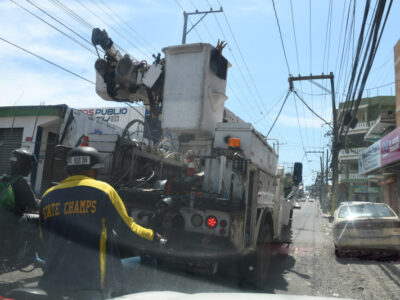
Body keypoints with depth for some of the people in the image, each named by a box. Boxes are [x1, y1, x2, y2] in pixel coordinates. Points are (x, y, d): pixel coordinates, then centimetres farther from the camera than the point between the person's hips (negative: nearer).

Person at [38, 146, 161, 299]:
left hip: (54, 282, 6)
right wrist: (152, 235, 16)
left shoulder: (48, 195, 6)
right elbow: (126, 227, -1)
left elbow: (44, 238, 16)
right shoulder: (103, 190, -7)